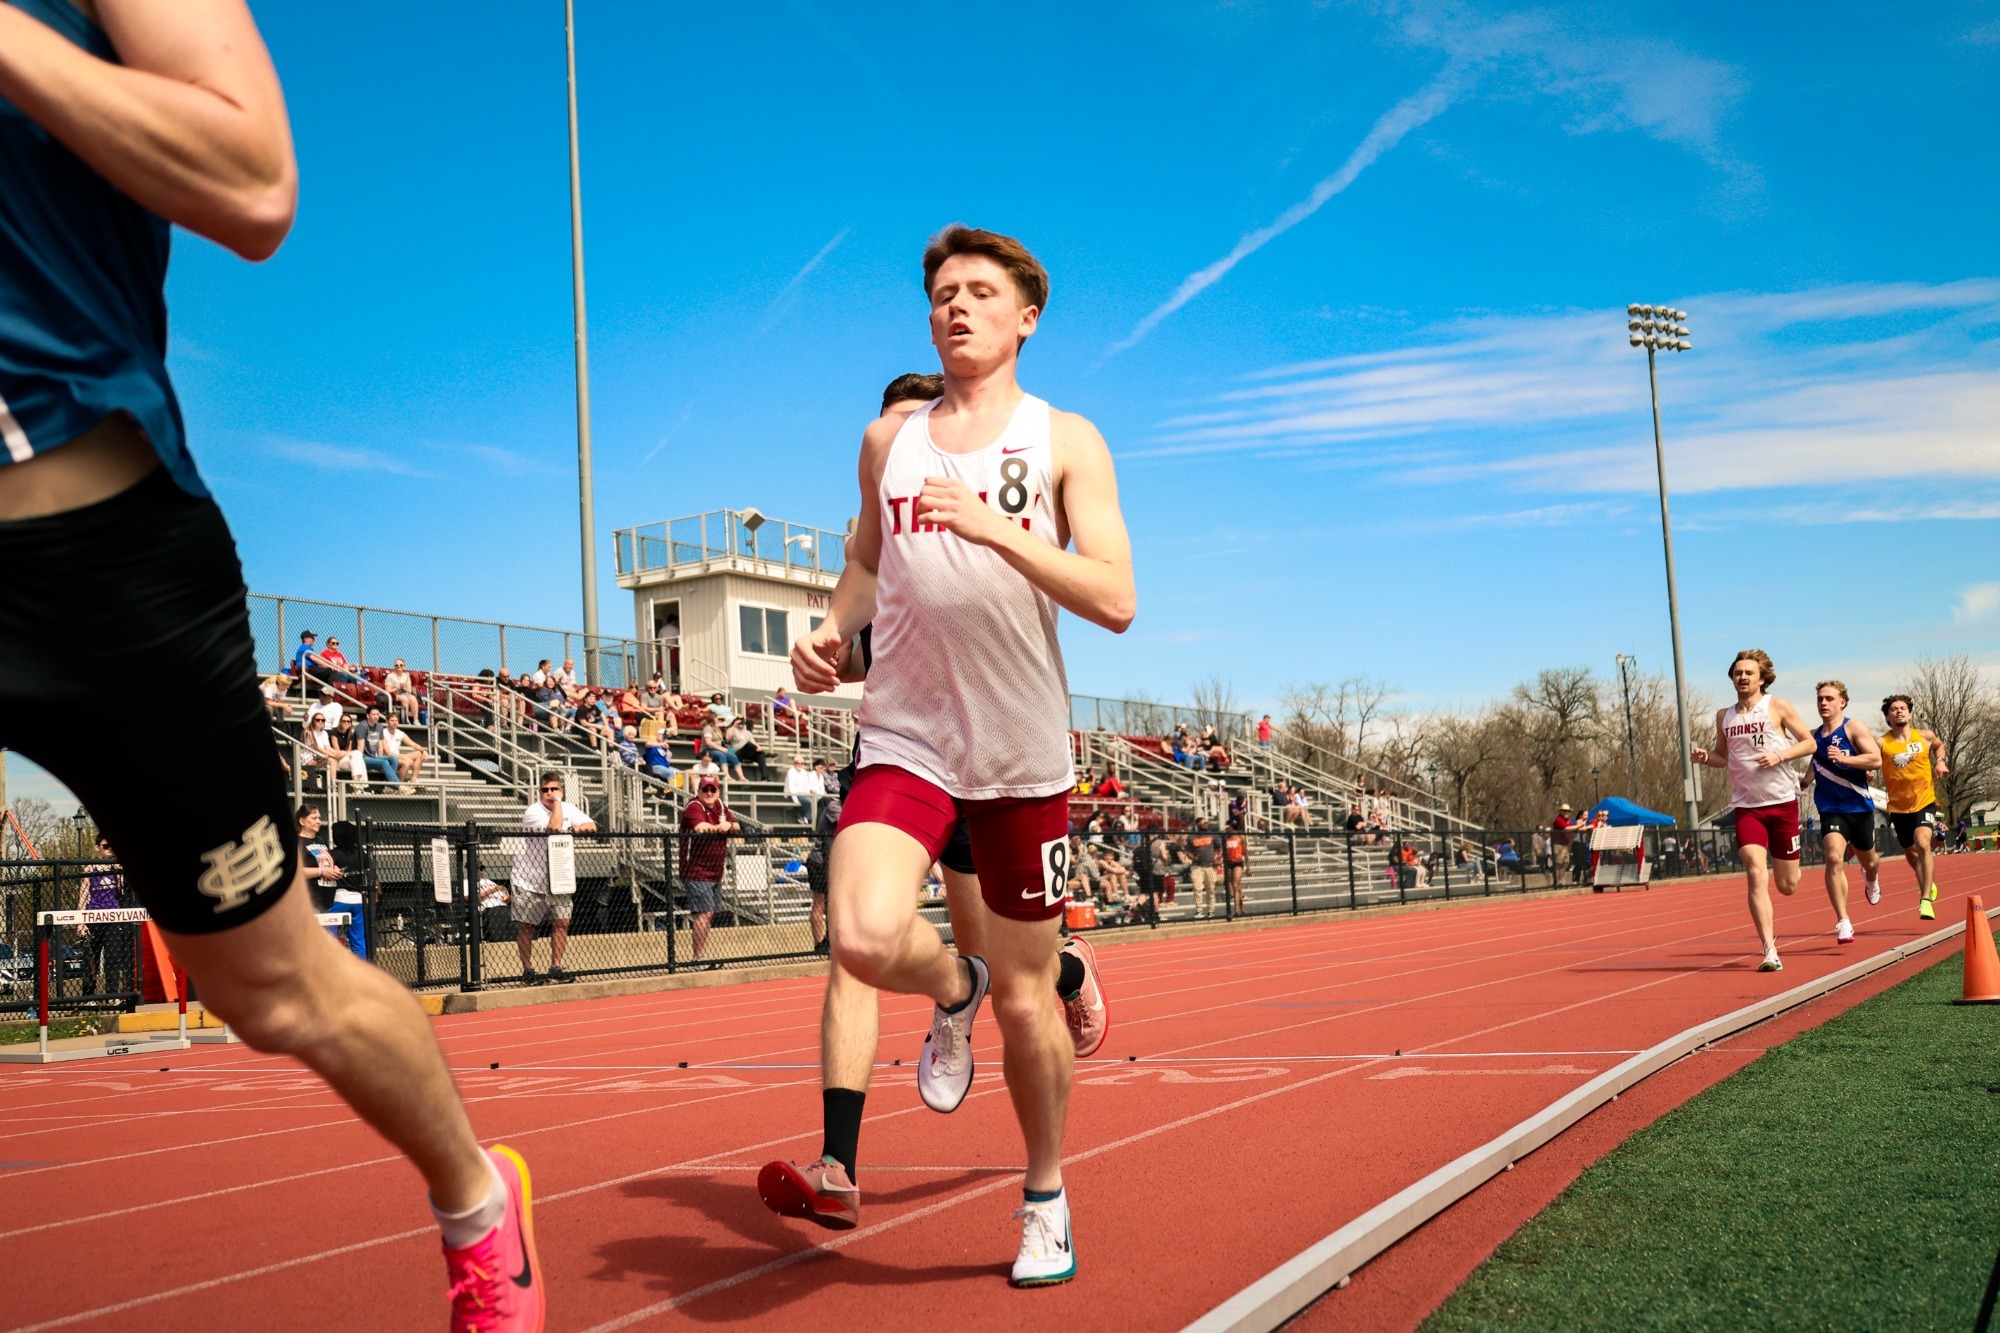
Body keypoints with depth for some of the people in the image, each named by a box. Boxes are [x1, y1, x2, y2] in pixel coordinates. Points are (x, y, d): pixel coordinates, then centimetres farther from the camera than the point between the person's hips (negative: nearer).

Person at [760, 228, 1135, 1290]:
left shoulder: (1064, 439, 0)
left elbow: (1116, 602, -10)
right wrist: (829, 628, 4)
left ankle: (1045, 1196, 33)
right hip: (904, 738, 2)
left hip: (1024, 753, -1)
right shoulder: (887, 441, 9)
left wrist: (995, 527, -22)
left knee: (1026, 999, 7)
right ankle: (952, 990, 13)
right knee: (866, 939, -25)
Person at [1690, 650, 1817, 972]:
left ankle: (1784, 868, 44)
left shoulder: (1777, 707, 0)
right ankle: (1770, 951, -16)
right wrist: (1705, 757, -2)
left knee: (1787, 886, 5)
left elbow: (1810, 742, 3)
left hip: (1782, 802, -1)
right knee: (1756, 875, -16)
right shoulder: (1724, 716, 10)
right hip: (1746, 806, 1)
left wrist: (1780, 755, -14)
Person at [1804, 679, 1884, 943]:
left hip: (1859, 806, -2)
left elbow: (1876, 759, -19)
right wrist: (1803, 780, 6)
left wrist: (1843, 758, -31)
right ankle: (1842, 922, -21)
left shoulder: (1854, 727, -7)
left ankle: (1872, 879, 58)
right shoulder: (1814, 736, 8)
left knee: (1867, 861, 18)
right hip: (1831, 809, 2)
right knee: (1834, 858, -21)